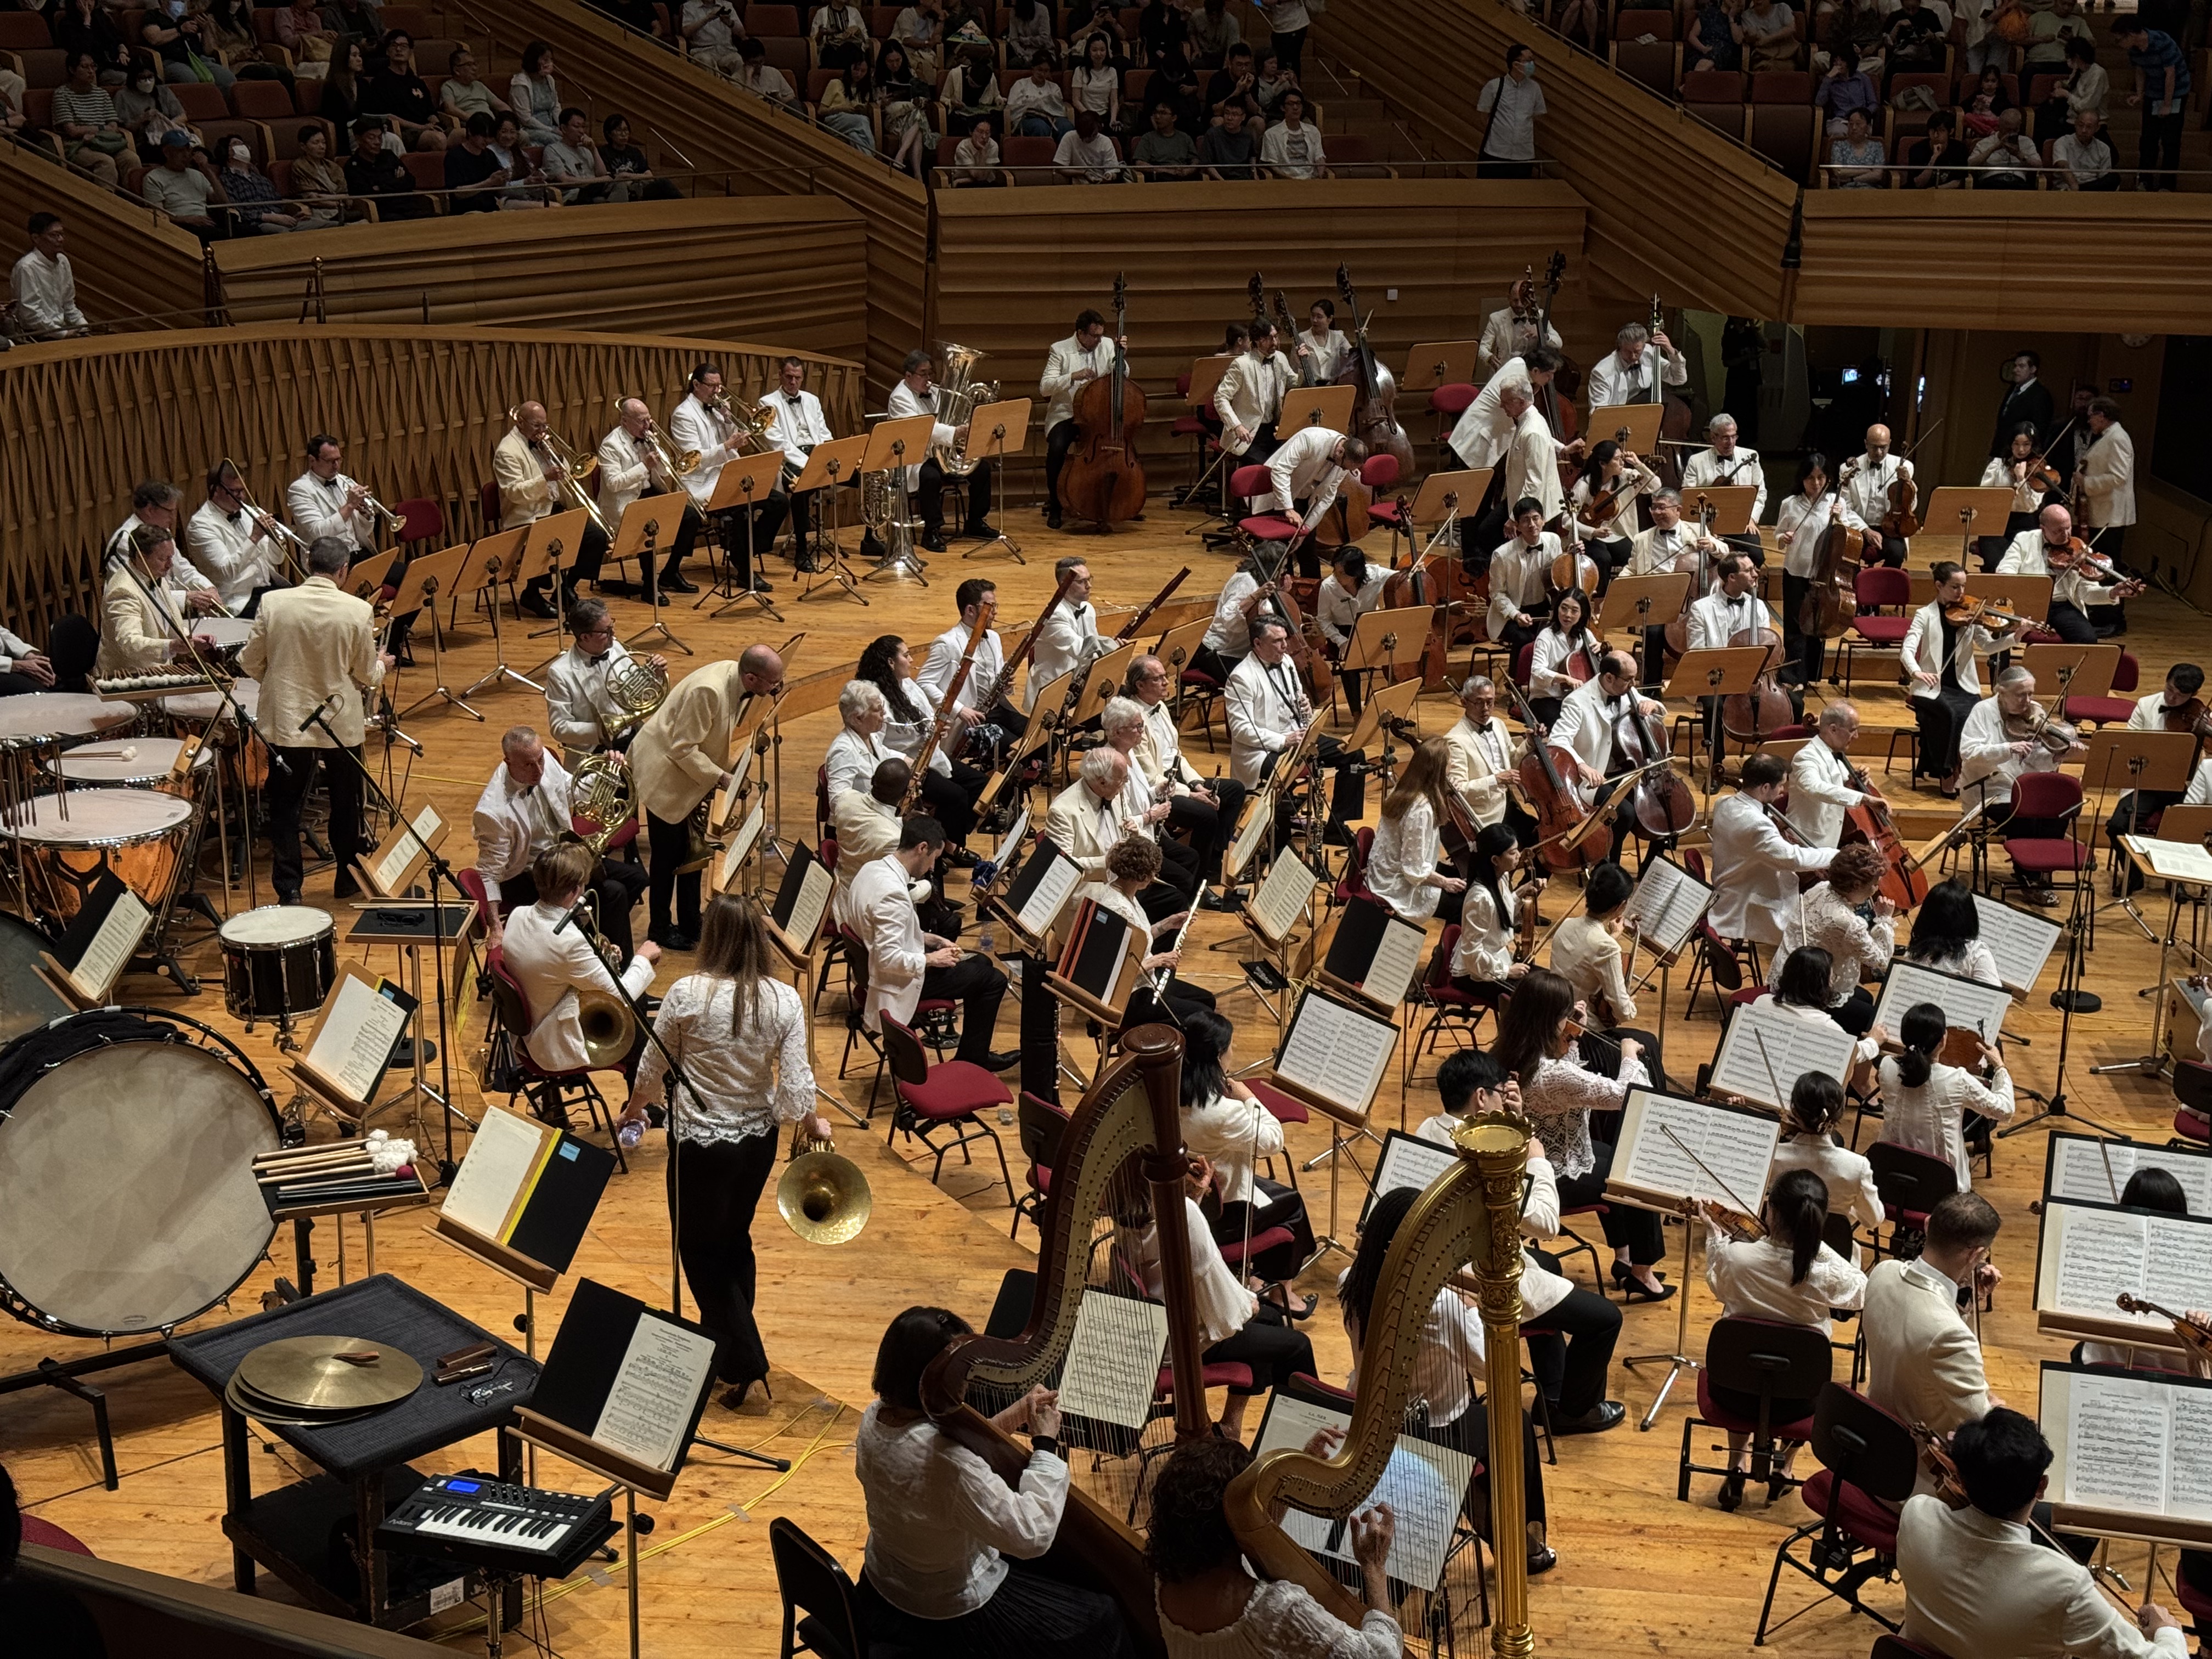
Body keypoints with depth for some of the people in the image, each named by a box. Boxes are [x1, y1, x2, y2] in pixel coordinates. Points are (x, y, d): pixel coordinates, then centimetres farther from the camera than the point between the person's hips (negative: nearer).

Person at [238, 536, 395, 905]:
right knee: (346, 804, 18)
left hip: (285, 720, 0)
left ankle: (288, 889, 7)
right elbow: (367, 676, -4)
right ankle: (347, 879, 29)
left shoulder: (273, 603, -10)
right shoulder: (357, 611, -13)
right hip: (340, 722, 0)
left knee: (284, 806, 10)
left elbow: (250, 666, -3)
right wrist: (382, 665, 18)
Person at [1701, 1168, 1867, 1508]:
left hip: (1735, 1393, 0)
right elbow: (1862, 1292, 1)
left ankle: (1737, 1465, 30)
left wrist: (1714, 1231, 12)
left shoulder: (1735, 1256, -23)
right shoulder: (1829, 1272, -24)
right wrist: (1816, 1242, -3)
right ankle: (1782, 1467, 36)